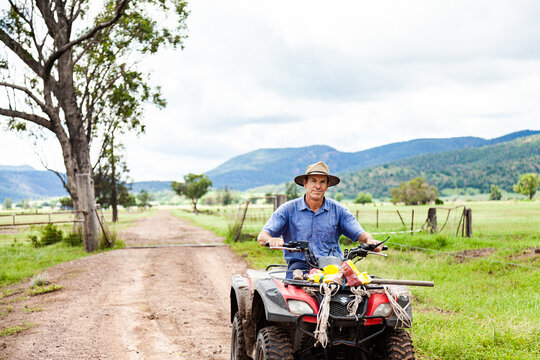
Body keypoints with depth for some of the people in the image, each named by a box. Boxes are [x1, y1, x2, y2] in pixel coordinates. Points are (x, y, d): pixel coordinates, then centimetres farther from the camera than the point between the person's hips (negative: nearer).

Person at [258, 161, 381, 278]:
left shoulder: (338, 210, 11)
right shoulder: (289, 209, 5)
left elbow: (360, 234, 7)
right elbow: (262, 236, -2)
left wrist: (370, 240, -19)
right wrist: (272, 240, -28)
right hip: (299, 263, -2)